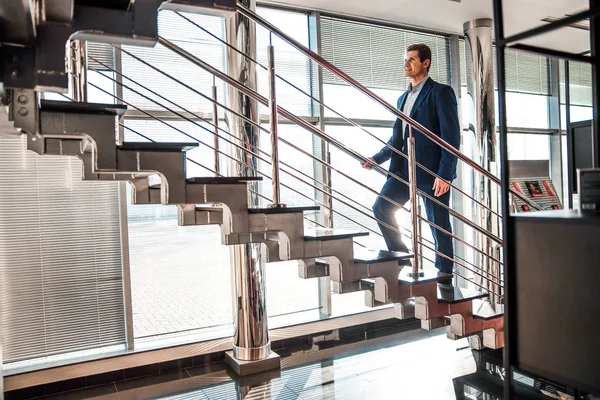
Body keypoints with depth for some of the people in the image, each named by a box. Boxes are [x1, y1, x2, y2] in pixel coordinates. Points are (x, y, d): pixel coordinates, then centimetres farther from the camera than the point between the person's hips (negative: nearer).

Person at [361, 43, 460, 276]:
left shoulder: (441, 92, -3)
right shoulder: (403, 99, 20)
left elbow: (451, 136, -11)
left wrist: (445, 174, -18)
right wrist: (378, 159, 12)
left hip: (433, 171, -7)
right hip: (404, 169, 7)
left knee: (438, 223, 1)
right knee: (381, 207, -3)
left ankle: (445, 275, 15)